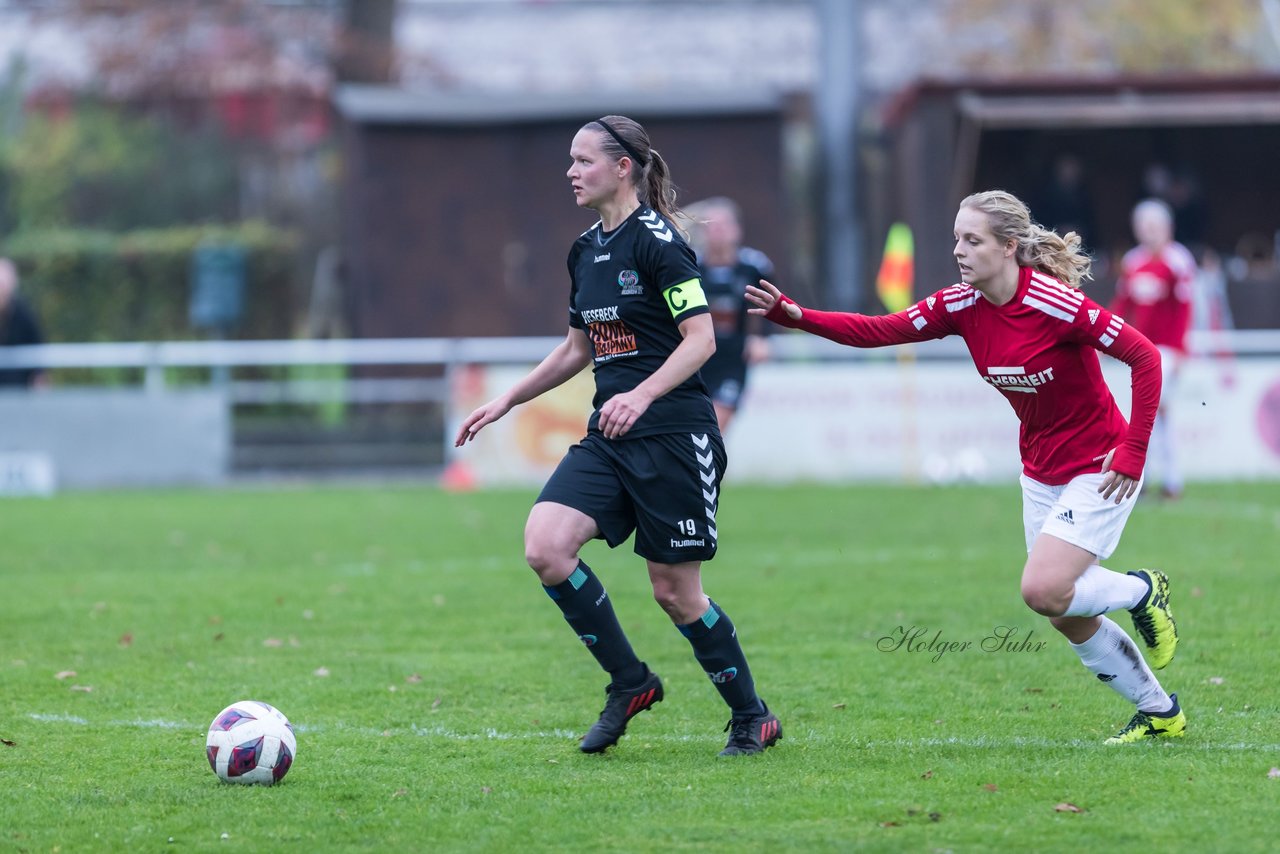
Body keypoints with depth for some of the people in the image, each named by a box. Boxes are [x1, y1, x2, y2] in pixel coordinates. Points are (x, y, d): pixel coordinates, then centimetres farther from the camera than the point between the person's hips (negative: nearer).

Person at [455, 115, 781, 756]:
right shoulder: (586, 250, 13)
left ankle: (752, 718, 18)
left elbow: (701, 338, -17)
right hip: (609, 439, 7)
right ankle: (629, 683, 2)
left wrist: (643, 394, -30)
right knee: (545, 547, -14)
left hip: (675, 437, -7)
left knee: (675, 592, -2)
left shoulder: (657, 241, -12)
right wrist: (506, 401, 22)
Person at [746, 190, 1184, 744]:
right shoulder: (962, 306, -5)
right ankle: (1160, 713, 27)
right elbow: (877, 331, -9)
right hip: (1040, 470, 7)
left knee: (1042, 591, -20)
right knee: (1069, 619, 8)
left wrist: (1132, 452, -21)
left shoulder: (1055, 304, -24)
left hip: (1098, 468, -7)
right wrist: (794, 315, -21)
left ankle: (1142, 590, 10)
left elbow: (1144, 356, -20)